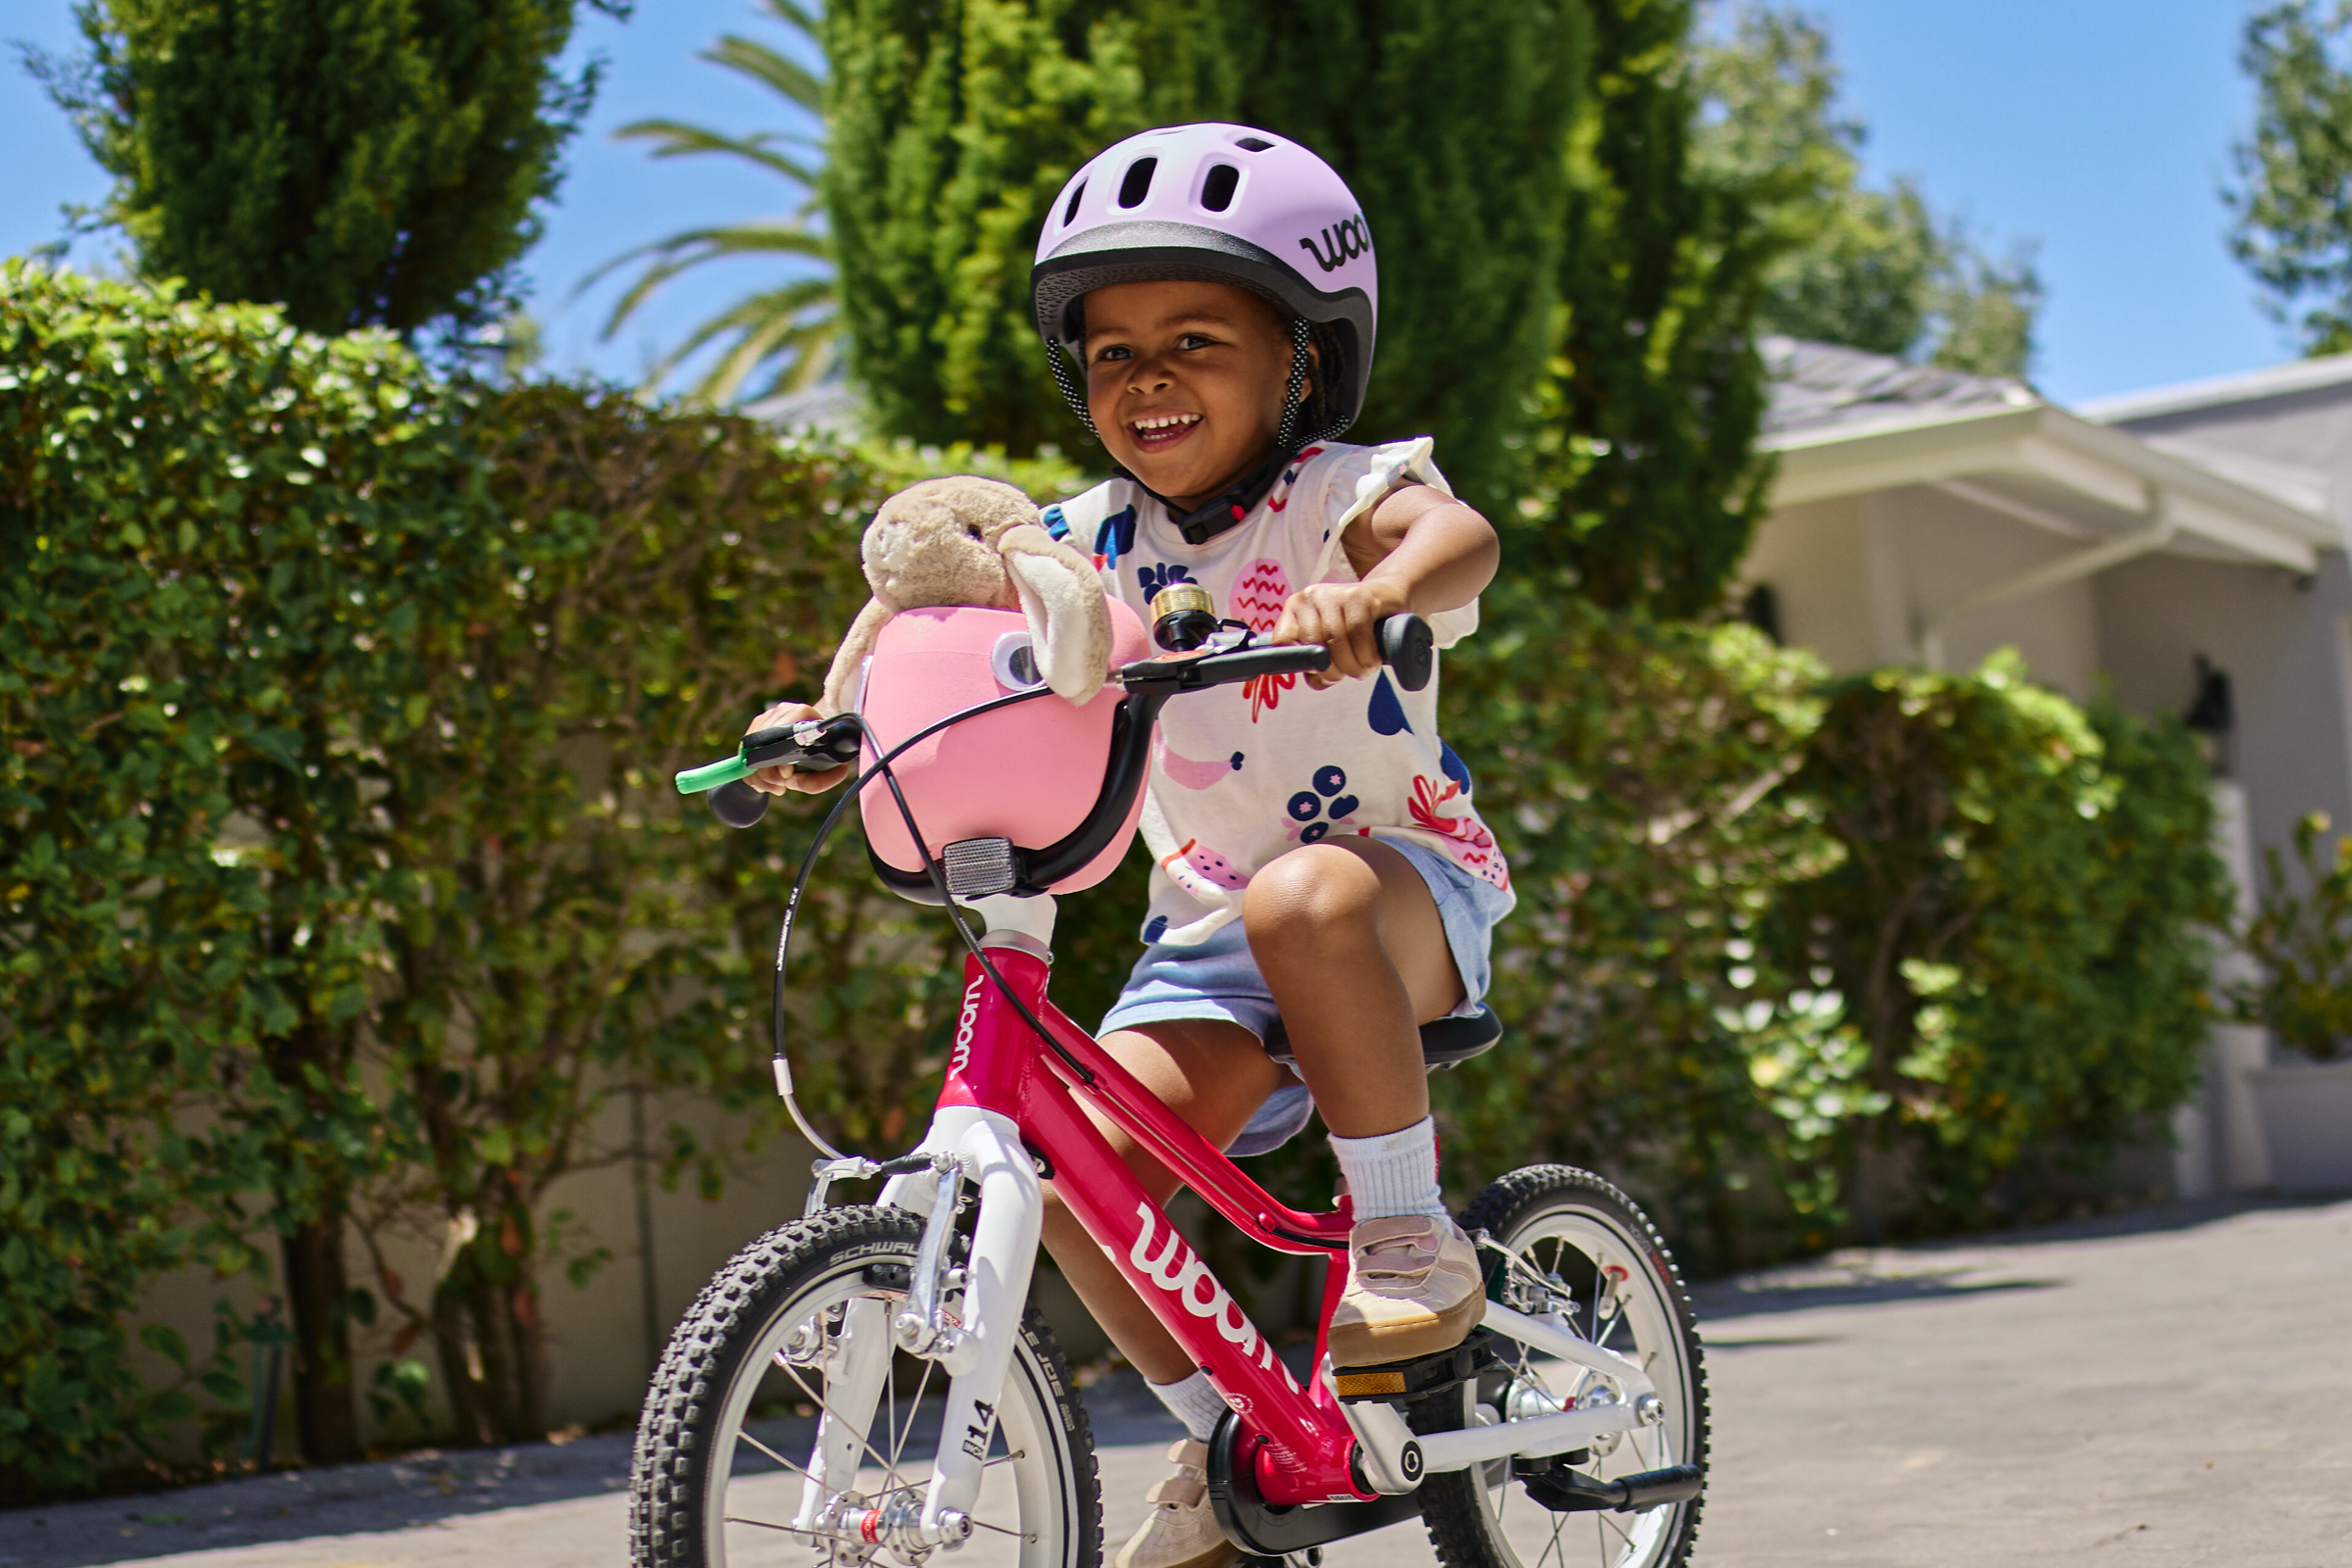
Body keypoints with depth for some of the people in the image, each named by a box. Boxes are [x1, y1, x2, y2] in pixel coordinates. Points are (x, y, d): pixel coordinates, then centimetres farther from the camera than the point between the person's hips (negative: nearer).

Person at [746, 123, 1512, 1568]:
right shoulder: (1096, 542, 5)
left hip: (1406, 880, -4)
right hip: (1209, 929, 5)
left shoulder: (1338, 492, -10)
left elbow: (1459, 539, -31)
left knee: (1303, 900, -41)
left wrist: (1366, 595, -54)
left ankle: (1416, 1243, -22)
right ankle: (1225, 1443, 4)